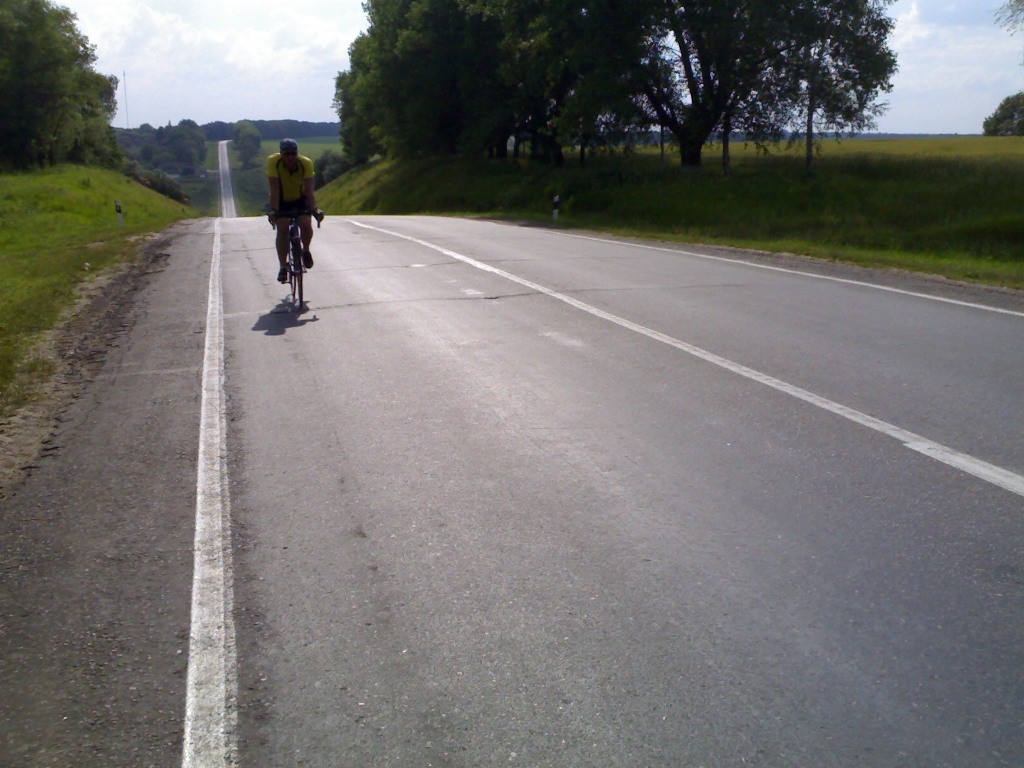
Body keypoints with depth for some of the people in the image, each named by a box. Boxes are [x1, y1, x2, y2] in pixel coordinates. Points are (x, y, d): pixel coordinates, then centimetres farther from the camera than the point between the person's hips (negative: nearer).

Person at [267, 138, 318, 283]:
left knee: (306, 225, -22)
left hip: (300, 199, 0)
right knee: (282, 230, -15)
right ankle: (283, 267, -6)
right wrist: (274, 210, -37)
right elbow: (274, 189, -30)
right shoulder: (273, 161, -26)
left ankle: (305, 250, 8)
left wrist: (314, 209, -40)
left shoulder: (306, 163, -25)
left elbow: (309, 189, -28)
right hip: (282, 200, 0)